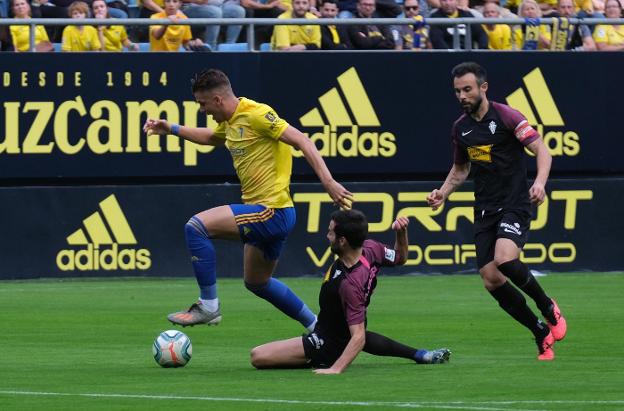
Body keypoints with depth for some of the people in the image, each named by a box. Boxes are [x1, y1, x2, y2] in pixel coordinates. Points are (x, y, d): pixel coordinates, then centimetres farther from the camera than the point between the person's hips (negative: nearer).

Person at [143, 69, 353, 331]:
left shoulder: (255, 114, -15)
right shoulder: (229, 122, 13)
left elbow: (301, 141, -20)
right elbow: (211, 137, 37)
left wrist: (328, 182, -28)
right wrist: (172, 130, 31)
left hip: (273, 211, -11)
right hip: (264, 212, 11)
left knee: (196, 226, -19)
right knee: (257, 282, 23)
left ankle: (208, 306, -13)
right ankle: (315, 326, 33)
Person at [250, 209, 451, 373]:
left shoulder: (350, 283, -39)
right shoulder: (370, 248, -17)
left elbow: (358, 337, -38)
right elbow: (400, 257, 6)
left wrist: (335, 369, -46)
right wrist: (401, 232, -12)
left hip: (328, 344, -9)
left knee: (258, 356, -20)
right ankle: (420, 355, 35)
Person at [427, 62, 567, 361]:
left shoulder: (506, 117, -9)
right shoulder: (460, 128, 10)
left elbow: (541, 150, -14)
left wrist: (540, 182, -31)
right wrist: (443, 193, 9)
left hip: (515, 205, -6)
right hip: (485, 211, 6)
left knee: (505, 260, -30)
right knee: (492, 281, -6)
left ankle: (548, 308, -4)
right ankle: (542, 334, 9)